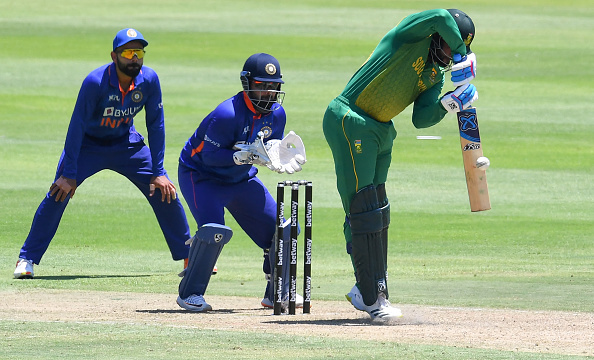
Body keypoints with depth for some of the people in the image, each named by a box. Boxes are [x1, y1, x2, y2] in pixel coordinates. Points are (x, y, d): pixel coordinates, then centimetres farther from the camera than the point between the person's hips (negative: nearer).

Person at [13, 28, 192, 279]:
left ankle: (189, 256, 12)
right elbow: (77, 126, -25)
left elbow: (155, 125, -8)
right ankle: (27, 259, -9)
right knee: (58, 194, -19)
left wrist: (158, 171, -11)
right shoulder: (95, 82, -29)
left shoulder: (149, 80, -17)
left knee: (164, 191, -4)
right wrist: (69, 173, -27)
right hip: (88, 145, -3)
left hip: (127, 145, 3)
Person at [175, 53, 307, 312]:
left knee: (280, 229, 2)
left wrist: (278, 160, -17)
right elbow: (210, 155, -29)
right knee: (214, 230, -28)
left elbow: (272, 149, 5)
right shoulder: (227, 115, -30)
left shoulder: (276, 114, -7)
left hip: (241, 179, 7)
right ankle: (190, 293, -12)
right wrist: (247, 155, -39)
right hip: (201, 175, -7)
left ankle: (276, 294, 21)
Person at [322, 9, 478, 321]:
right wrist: (463, 58, -23)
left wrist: (449, 104, -16)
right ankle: (372, 299, -13)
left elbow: (421, 118, 0)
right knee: (363, 206, -11)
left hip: (381, 131, 9)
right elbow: (440, 17, -31)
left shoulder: (436, 73, 9)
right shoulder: (411, 36, -11)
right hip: (349, 121, -9)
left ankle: (367, 291, 23)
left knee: (377, 212, 13)